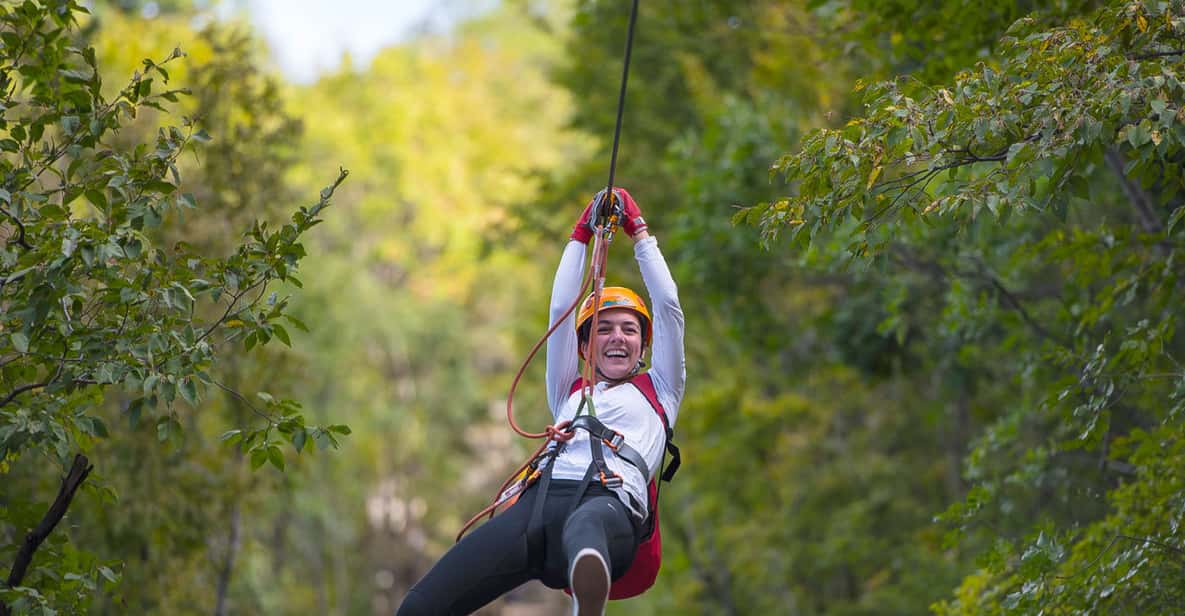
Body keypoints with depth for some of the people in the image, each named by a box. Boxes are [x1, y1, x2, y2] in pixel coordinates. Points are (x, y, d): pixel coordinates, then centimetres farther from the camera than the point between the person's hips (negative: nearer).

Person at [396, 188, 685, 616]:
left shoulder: (659, 392, 32)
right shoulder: (569, 394, 38)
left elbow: (668, 305, 29)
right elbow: (561, 308, 35)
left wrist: (639, 232, 35)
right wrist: (581, 235, 38)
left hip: (611, 503, -4)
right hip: (542, 497, 4)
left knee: (585, 527, -48)